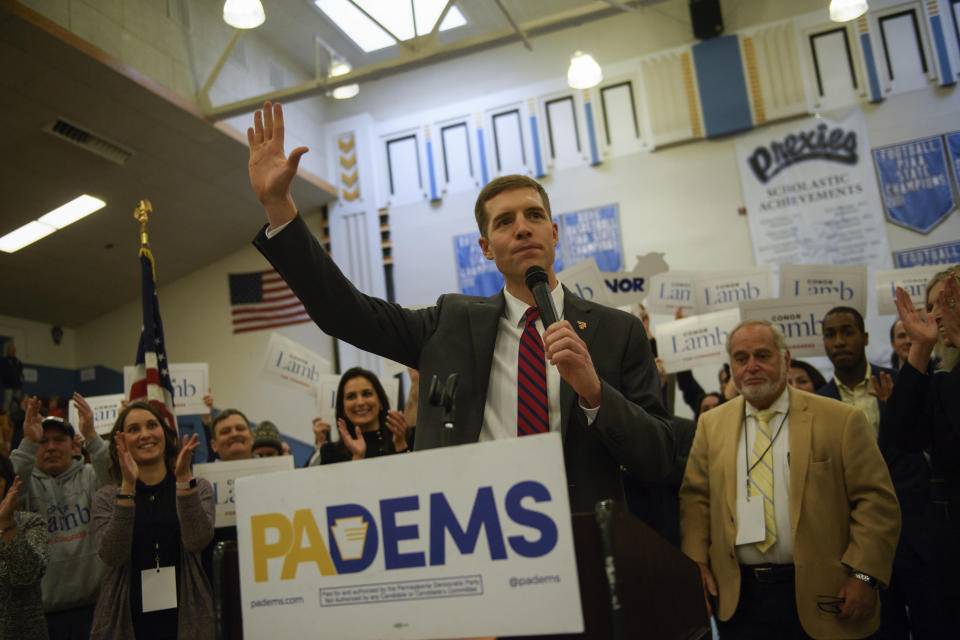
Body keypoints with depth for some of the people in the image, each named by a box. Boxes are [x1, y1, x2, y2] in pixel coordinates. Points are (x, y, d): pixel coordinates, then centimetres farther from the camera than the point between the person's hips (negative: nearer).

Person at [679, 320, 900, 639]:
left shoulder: (840, 419, -3)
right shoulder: (711, 424, 8)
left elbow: (876, 501, -5)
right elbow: (695, 498, 8)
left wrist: (863, 575, -12)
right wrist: (695, 561, -3)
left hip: (818, 598, -2)